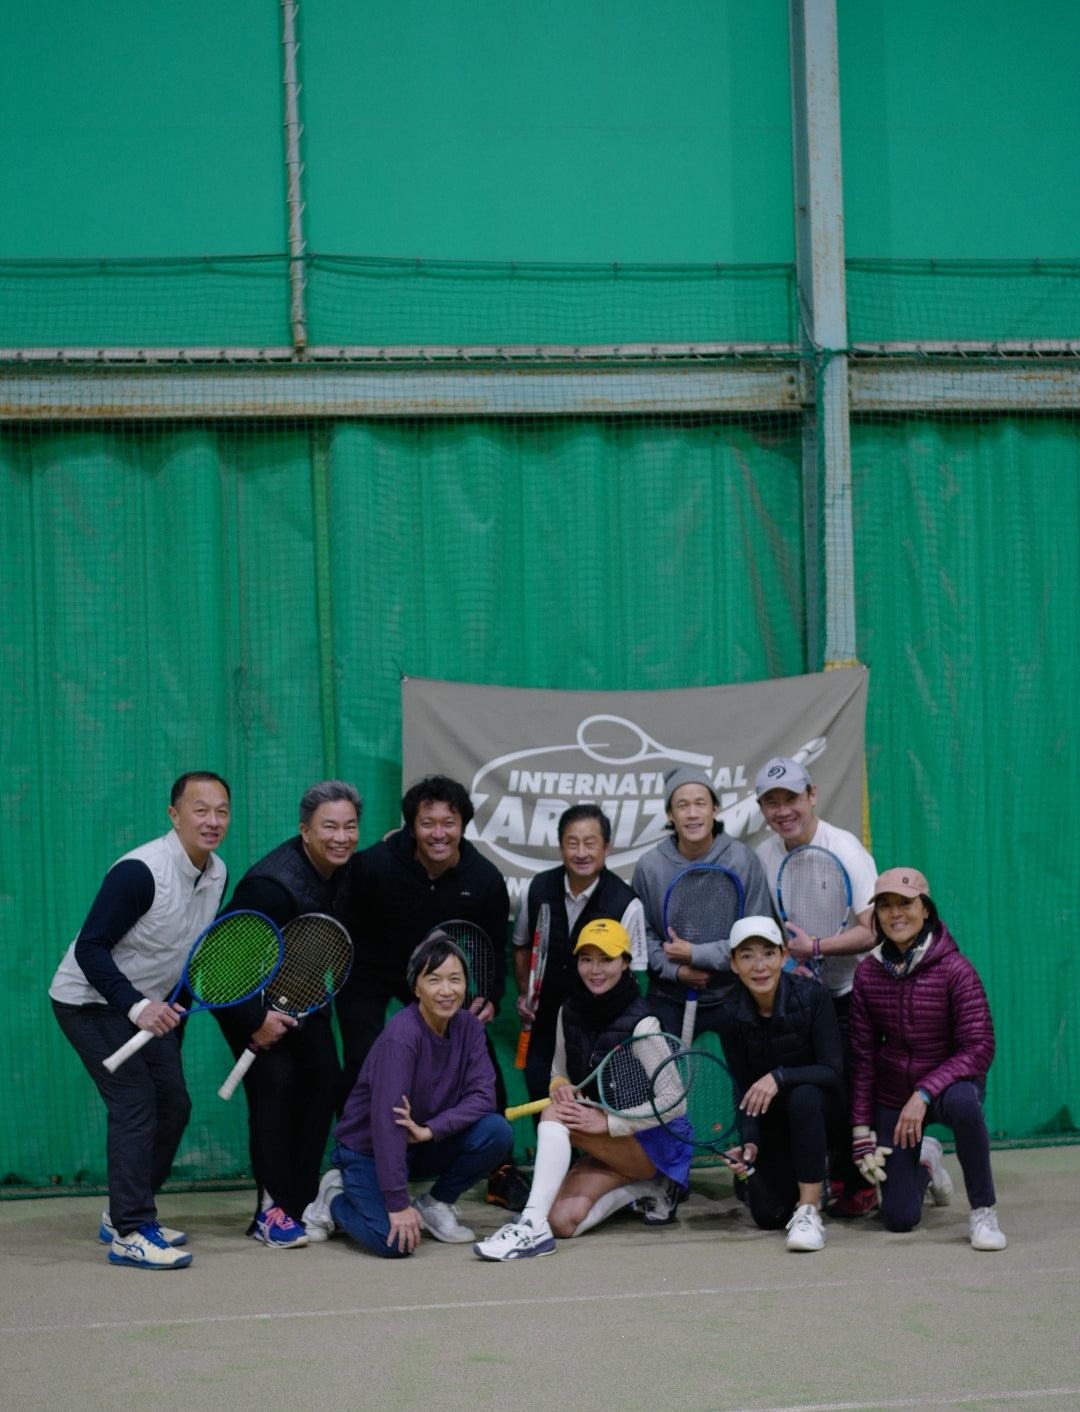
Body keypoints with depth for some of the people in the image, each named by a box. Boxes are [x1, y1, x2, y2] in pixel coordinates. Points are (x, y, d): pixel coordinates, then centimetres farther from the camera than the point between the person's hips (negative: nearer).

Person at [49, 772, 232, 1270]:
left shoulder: (217, 874, -1)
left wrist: (174, 1013, 15)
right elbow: (90, 949, -26)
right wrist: (136, 1006, -35)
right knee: (134, 1104, -16)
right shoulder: (139, 872, -27)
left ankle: (123, 1215, 20)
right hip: (89, 1000, -8)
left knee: (173, 1106, 6)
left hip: (148, 1005, 8)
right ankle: (129, 1233, -12)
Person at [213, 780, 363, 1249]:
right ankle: (272, 1210, -11)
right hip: (244, 993, -7)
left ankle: (301, 1202, 8)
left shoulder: (341, 868, -7)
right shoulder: (271, 884, -32)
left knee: (323, 1078, -2)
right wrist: (255, 1021, -29)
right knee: (274, 1080, -19)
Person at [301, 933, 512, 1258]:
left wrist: (429, 1130, -30)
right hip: (368, 1149, -6)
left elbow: (482, 1094, -13)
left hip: (424, 1146, 6)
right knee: (394, 1241, -27)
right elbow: (387, 1121, -30)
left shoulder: (468, 1026, -6)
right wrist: (398, 1204, -33)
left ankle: (435, 1205, 4)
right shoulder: (402, 1036, -27)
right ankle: (335, 1199, 6)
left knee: (496, 1130, -20)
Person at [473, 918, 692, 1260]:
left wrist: (606, 1122, -25)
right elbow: (560, 1073, 15)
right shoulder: (569, 1011, 2)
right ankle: (643, 1189, 6)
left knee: (554, 1116, -28)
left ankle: (533, 1226, -35)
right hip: (612, 1149, 7)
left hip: (654, 1143, -7)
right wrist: (560, 1086, -11)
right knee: (565, 1220, -18)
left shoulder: (641, 1024, -17)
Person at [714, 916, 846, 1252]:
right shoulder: (731, 1014, -12)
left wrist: (780, 1077, -37)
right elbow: (744, 1089, -7)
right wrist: (749, 1142, -22)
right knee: (767, 1215, -10)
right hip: (773, 1122, 3)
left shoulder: (812, 996, -21)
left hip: (823, 1108, -3)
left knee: (803, 1096, -38)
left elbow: (833, 1070, -23)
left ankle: (808, 1212, -30)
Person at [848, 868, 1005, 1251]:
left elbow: (979, 1049, -20)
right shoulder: (868, 973, -4)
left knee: (963, 1102, -41)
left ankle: (983, 1211, -21)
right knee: (899, 1218, -4)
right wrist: (861, 1129, -1)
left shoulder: (955, 969, -16)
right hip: (892, 1096, 3)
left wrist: (924, 1094, -30)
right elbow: (862, 1055, 1)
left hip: (950, 1082, -3)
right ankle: (925, 1166, 33)